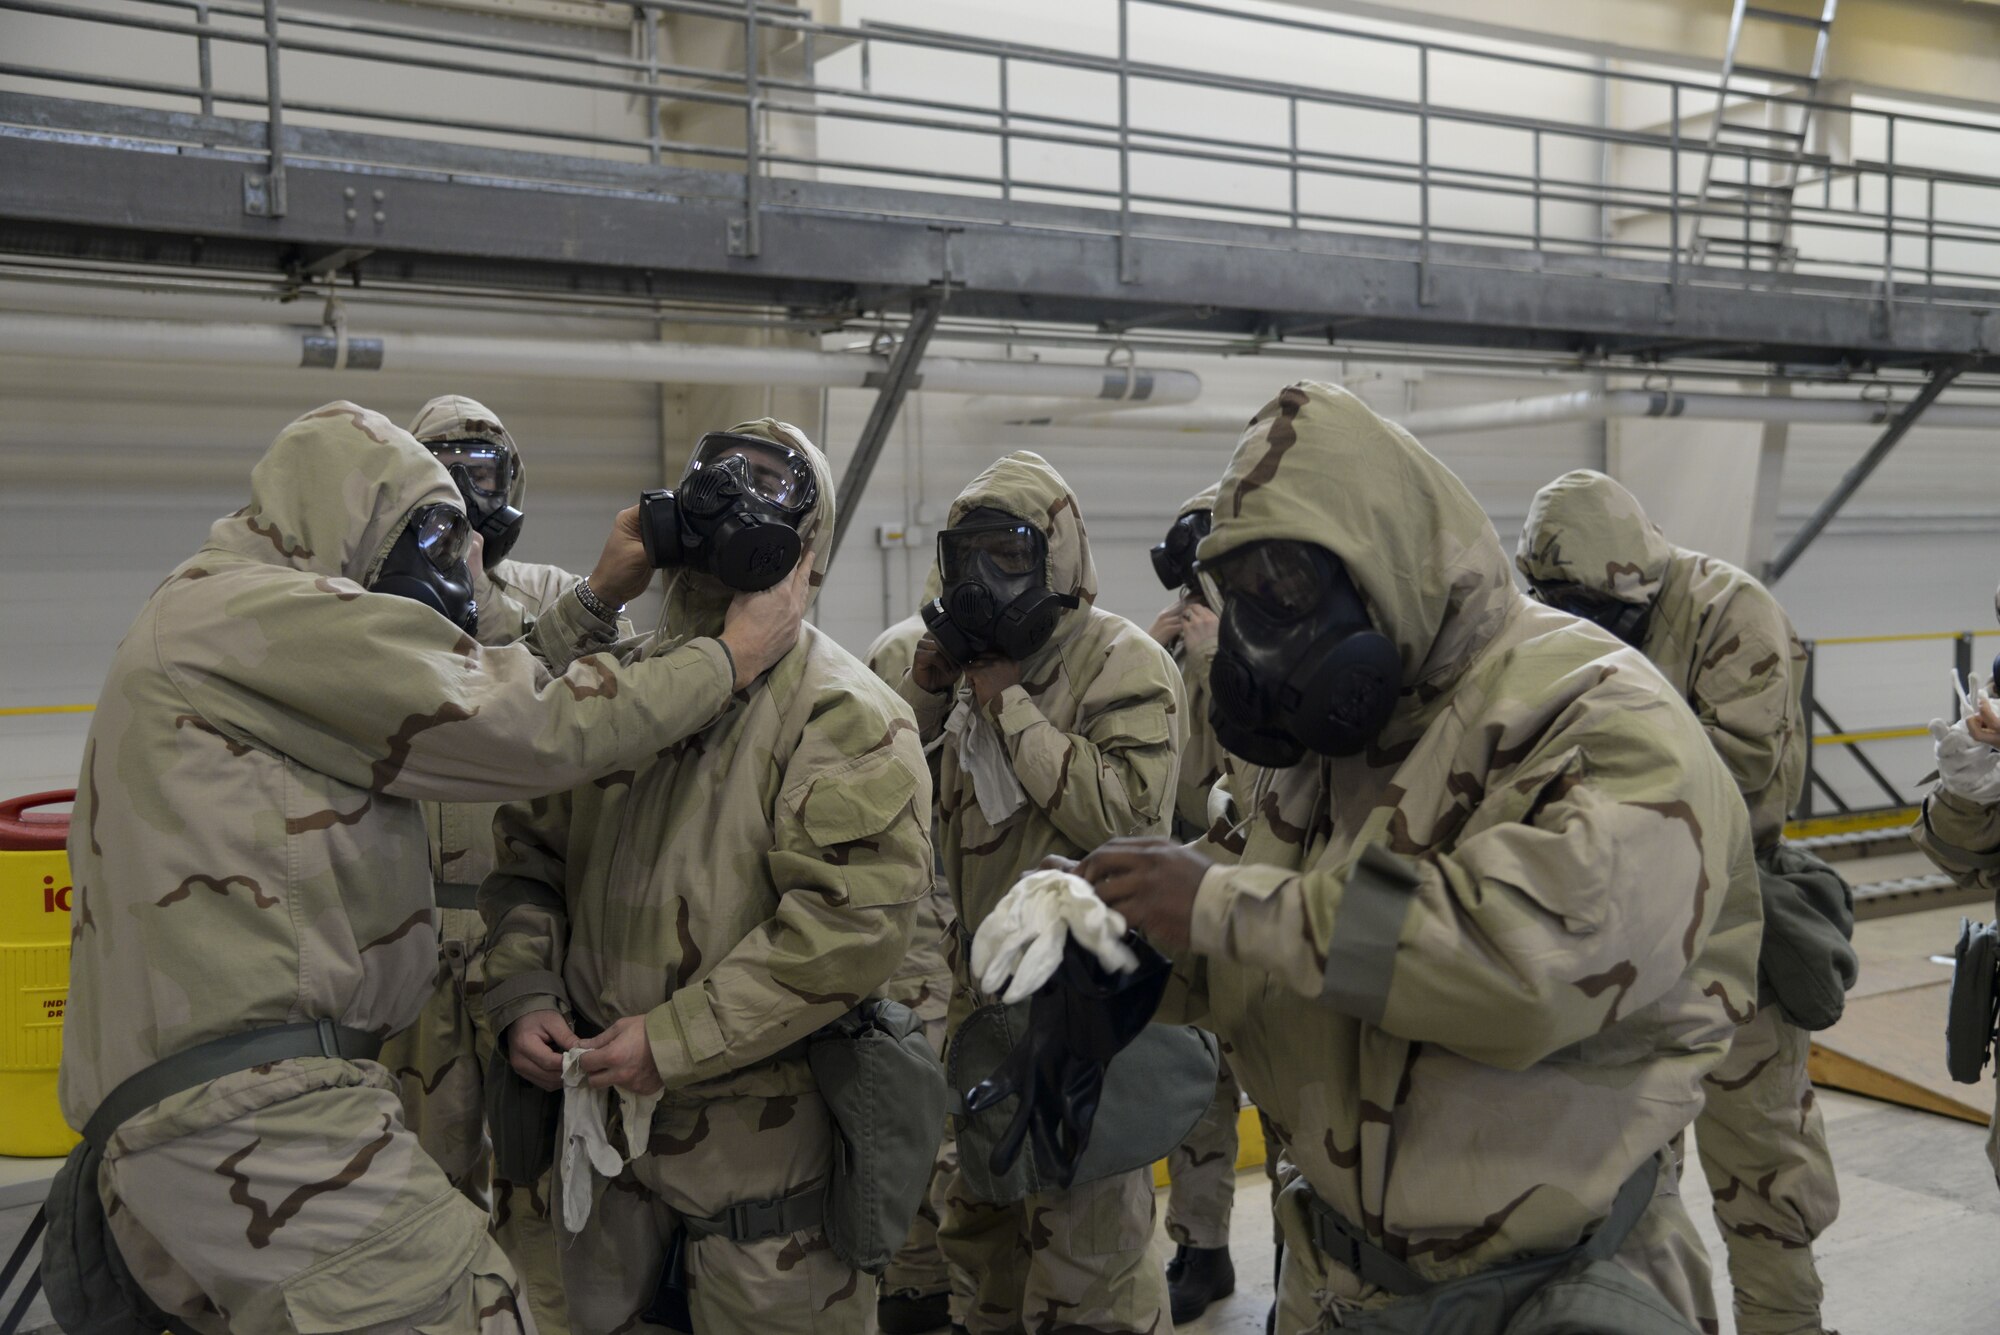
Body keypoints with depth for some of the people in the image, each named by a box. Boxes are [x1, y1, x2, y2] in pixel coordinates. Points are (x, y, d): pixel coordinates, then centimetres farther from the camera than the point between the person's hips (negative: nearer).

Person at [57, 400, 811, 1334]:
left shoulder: (207, 616, 24)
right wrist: (730, 659, 0)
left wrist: (597, 600, 22)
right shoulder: (264, 611, -7)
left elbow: (479, 701, 21)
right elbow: (535, 731, -10)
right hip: (253, 1107, -11)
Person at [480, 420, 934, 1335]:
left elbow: (852, 922, -23)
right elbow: (530, 857, 12)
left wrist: (674, 1039, -21)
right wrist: (523, 998, -3)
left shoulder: (846, 717, -14)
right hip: (600, 1098, 6)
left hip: (762, 1130, -5)